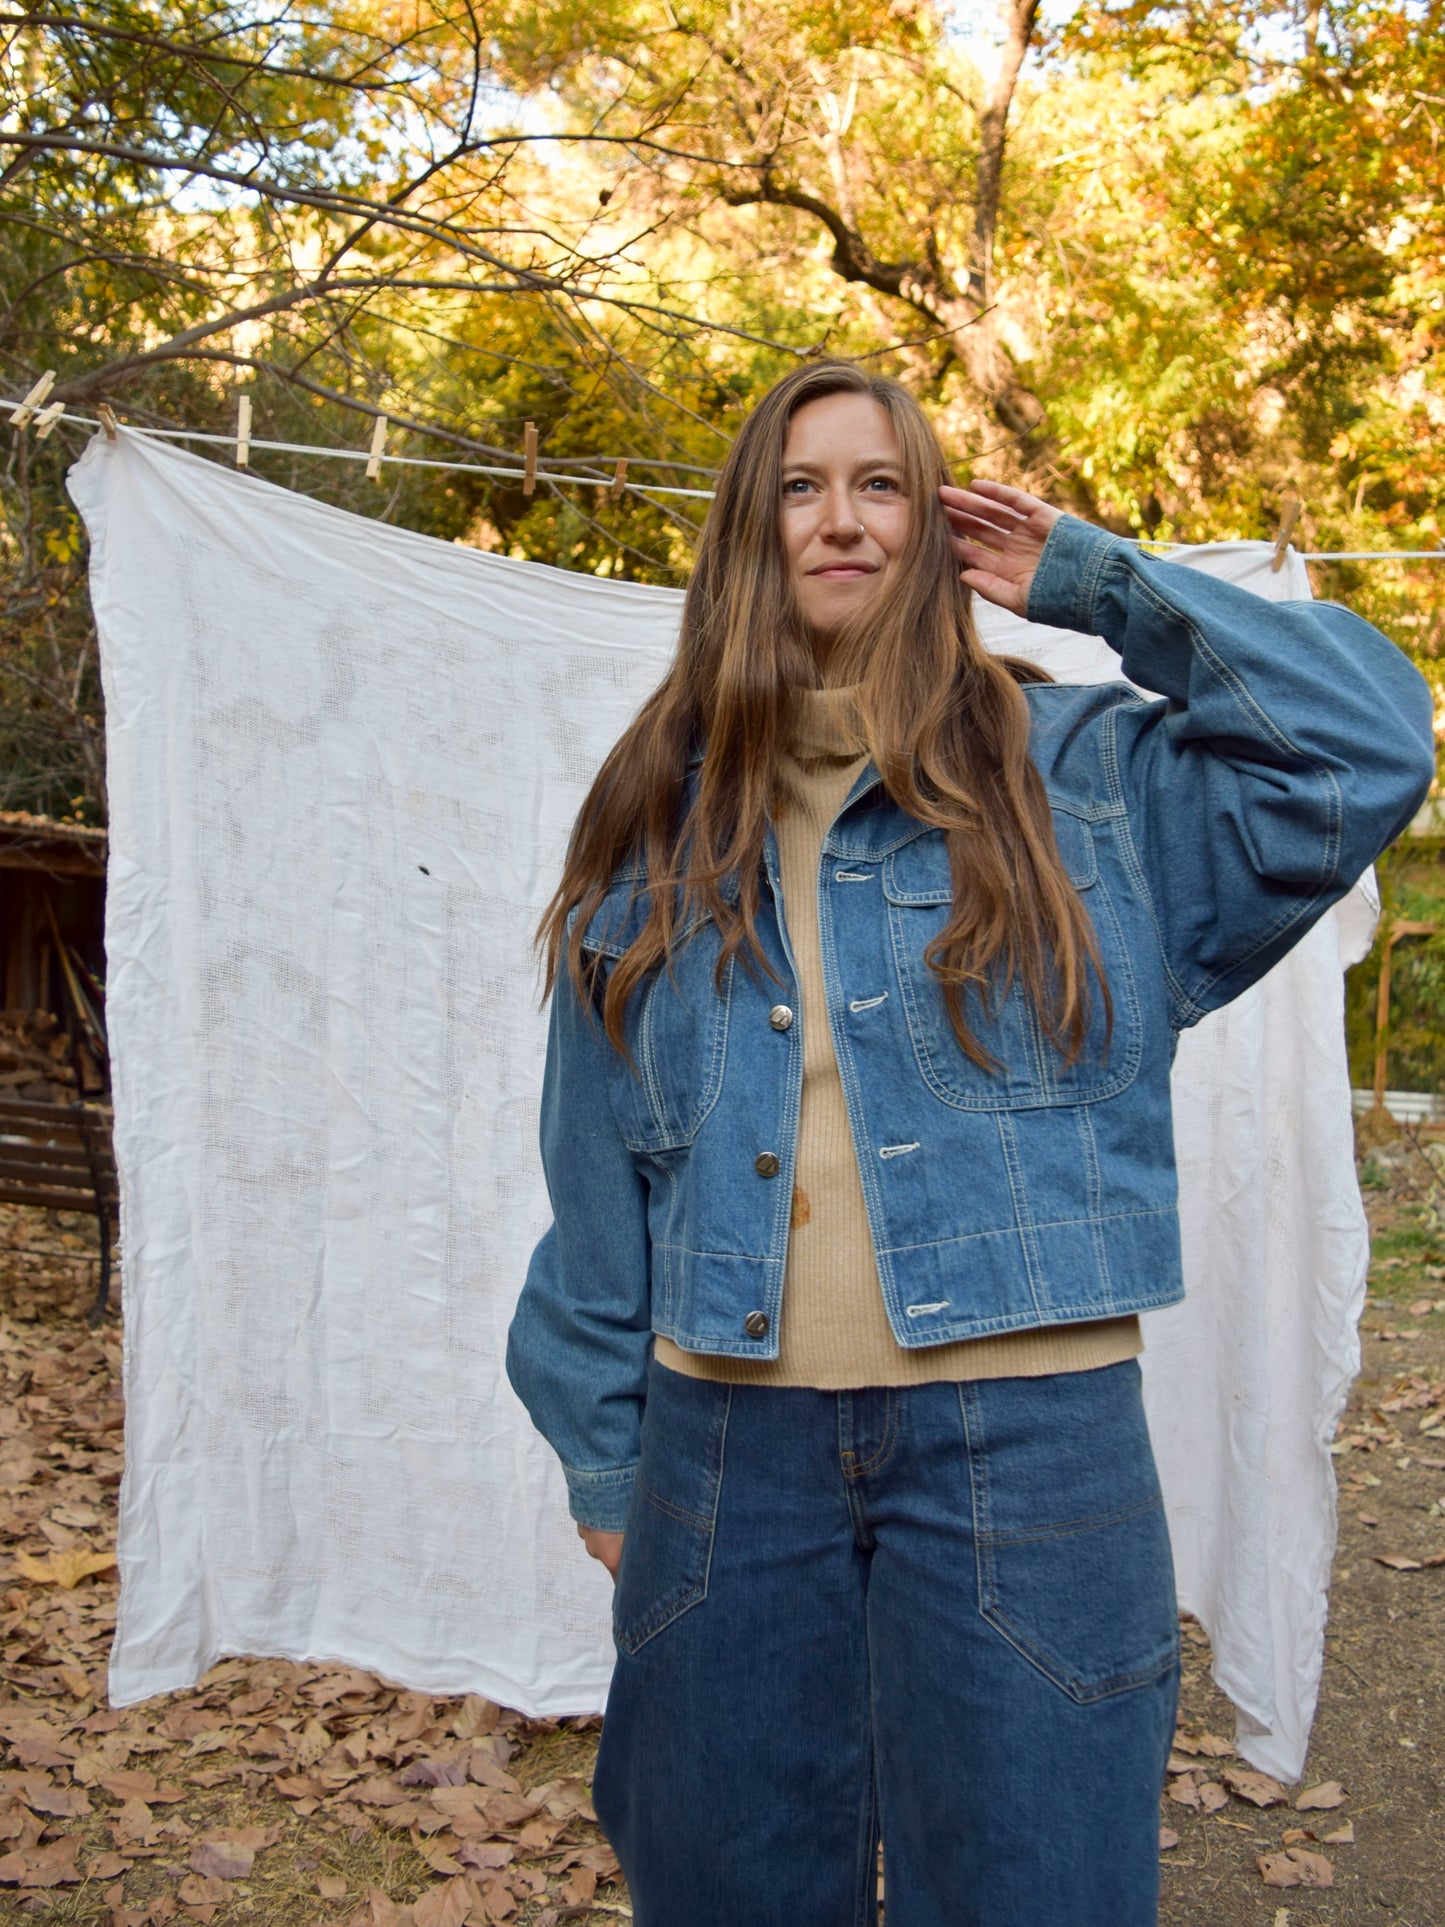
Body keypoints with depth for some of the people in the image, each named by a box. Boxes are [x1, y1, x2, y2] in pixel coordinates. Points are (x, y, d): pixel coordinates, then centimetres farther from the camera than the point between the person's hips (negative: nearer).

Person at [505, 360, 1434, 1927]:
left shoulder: (1072, 771, 3)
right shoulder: (658, 819, 8)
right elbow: (599, 1183, 8)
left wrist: (1096, 583, -2)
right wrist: (604, 1457, 8)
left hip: (1023, 1437, -2)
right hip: (729, 1441, 2)